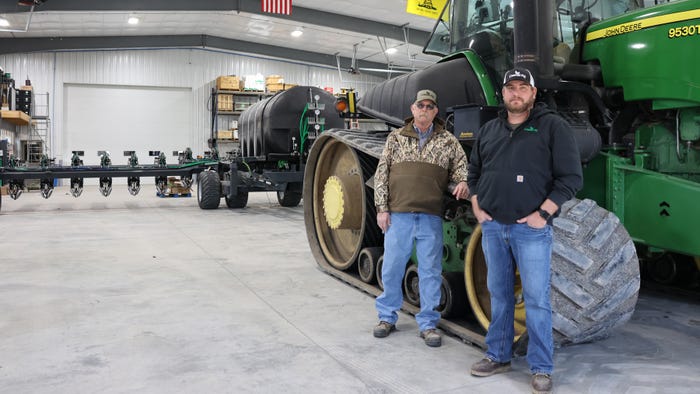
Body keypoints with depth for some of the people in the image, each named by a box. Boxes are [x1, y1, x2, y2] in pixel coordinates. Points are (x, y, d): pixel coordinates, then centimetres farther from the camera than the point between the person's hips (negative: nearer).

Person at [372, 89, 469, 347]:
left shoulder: (448, 141, 9)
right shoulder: (396, 138, 9)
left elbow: (460, 167, 10)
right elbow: (381, 175, 7)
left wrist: (462, 183, -14)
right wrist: (382, 208, -1)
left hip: (431, 217, 0)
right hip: (398, 215, 0)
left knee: (430, 271, 5)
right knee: (391, 268, 8)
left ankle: (428, 324, 17)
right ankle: (387, 317, 25)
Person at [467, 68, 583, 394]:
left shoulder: (552, 126, -2)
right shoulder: (489, 130, 13)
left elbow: (571, 177, -7)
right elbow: (473, 172, 21)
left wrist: (543, 214, -13)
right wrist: (477, 207, 9)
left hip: (531, 229, -5)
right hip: (492, 227, 5)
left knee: (536, 299, 0)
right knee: (499, 294, 14)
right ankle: (498, 356, 28)